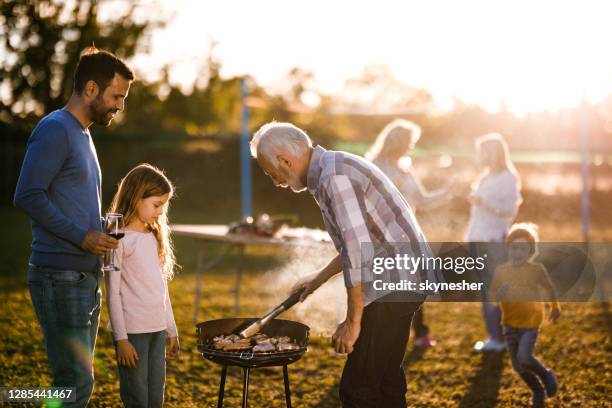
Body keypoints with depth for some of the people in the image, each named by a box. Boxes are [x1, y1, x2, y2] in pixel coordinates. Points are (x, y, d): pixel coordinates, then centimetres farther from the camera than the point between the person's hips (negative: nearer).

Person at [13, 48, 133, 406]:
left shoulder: (83, 135, 20)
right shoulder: (54, 130, -10)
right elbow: (27, 196, -18)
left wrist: (103, 234, 10)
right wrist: (82, 236, -18)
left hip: (86, 277, 10)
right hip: (60, 278, -10)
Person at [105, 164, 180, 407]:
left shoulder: (154, 238, 13)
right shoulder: (120, 240, -9)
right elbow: (113, 293, -10)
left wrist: (171, 330, 16)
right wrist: (121, 338, -13)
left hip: (158, 331, 7)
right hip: (133, 332, -7)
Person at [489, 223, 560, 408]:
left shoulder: (536, 270, -9)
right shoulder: (501, 270, -4)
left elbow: (548, 288, 8)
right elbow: (492, 295, 0)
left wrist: (555, 307, 21)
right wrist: (499, 294, -23)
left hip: (530, 322, -4)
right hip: (510, 323, 4)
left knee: (524, 358, -21)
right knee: (517, 365, 10)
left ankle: (547, 375, 9)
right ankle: (538, 391, 34)